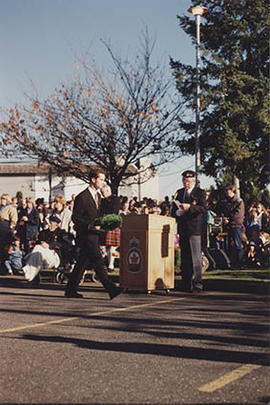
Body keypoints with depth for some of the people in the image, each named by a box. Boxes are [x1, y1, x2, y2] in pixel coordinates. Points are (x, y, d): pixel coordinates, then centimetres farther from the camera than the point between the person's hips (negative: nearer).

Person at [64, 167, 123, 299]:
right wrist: (91, 225, -21)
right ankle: (111, 289, -11)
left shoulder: (97, 195, 15)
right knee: (98, 261, -10)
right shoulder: (82, 197, -12)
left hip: (94, 235, 9)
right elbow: (75, 218, -13)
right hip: (86, 235, -9)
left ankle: (71, 290, 18)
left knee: (82, 263, 11)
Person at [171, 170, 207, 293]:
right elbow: (173, 210, 20)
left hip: (194, 228, -6)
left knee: (195, 258, -6)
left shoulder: (200, 192, -1)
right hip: (182, 229, 6)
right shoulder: (179, 193, 16)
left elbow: (204, 208, -14)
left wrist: (189, 207, -25)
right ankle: (186, 285, 15)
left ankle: (197, 284, -2)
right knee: (184, 258, 9)